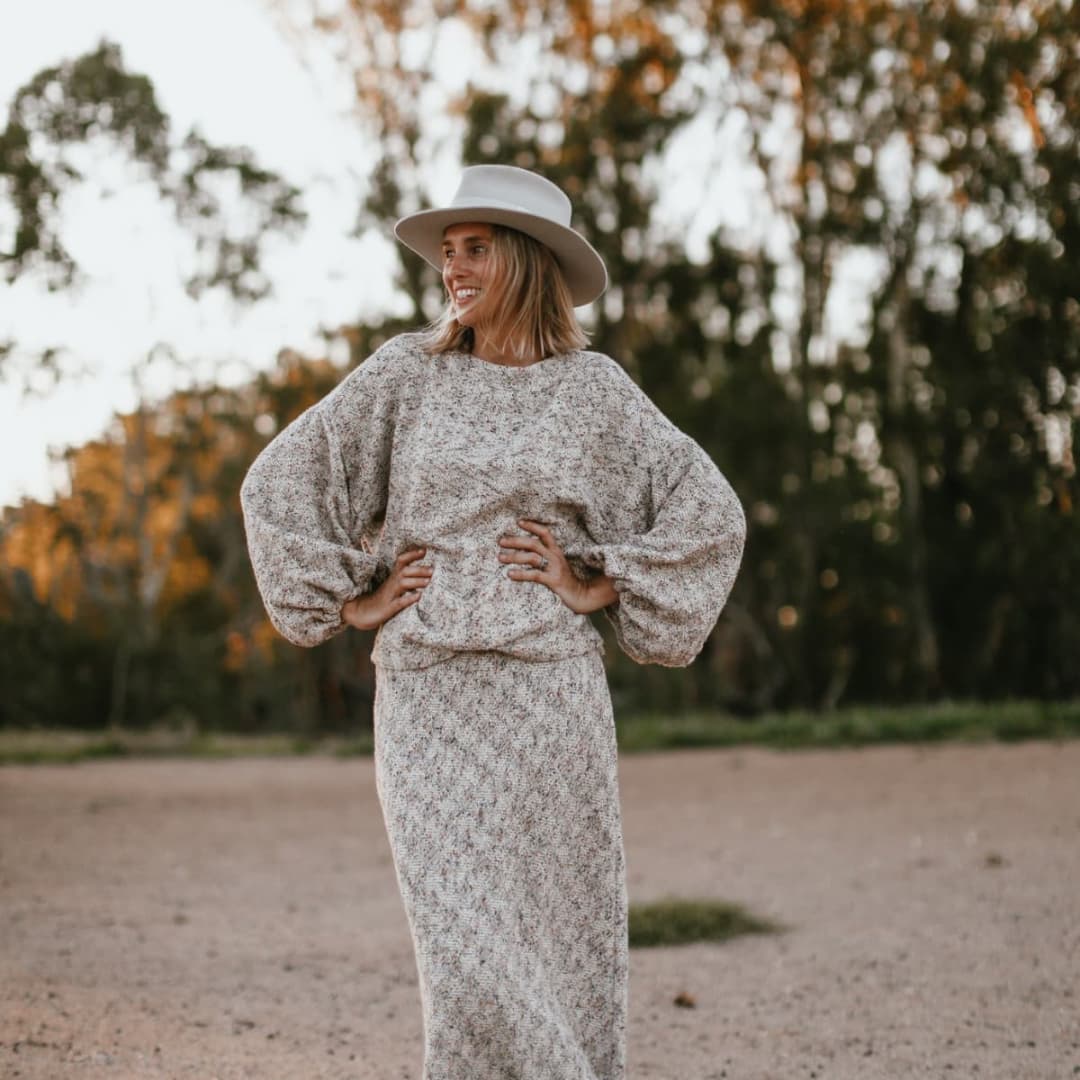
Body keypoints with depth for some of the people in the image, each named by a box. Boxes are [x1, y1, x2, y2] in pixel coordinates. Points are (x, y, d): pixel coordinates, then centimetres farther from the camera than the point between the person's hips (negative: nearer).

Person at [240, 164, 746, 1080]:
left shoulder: (593, 387, 5)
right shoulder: (408, 373, 5)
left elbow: (710, 514, 5)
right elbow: (276, 484, 9)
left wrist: (600, 586, -2)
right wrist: (347, 600, 3)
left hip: (551, 688, 0)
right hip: (427, 691, 0)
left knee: (561, 937, 4)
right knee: (468, 948, -8)